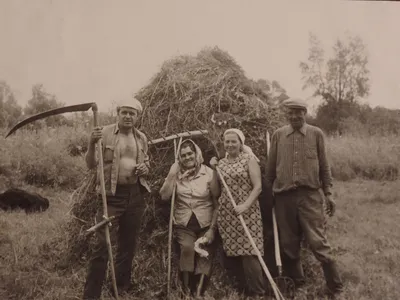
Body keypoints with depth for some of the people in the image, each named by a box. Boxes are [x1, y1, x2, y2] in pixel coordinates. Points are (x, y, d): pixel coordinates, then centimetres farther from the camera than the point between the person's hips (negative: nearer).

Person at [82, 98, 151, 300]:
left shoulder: (142, 138, 9)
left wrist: (145, 169, -4)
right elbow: (91, 165, -6)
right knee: (102, 244, -9)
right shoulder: (105, 133, -4)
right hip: (112, 195, -4)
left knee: (128, 242, 14)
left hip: (136, 194, 5)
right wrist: (92, 144, -24)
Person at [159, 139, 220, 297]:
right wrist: (172, 175, -14)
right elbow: (164, 196, -9)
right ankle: (187, 289, -11)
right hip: (183, 224, 0)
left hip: (205, 224, 0)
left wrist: (212, 228, -6)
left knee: (204, 258, -8)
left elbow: (217, 203, -1)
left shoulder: (209, 173, -4)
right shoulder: (177, 173, 3)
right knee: (187, 247, -27)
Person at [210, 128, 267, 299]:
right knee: (233, 253, 5)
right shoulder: (220, 163, 12)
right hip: (226, 214, 4)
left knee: (248, 253, -7)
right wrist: (213, 169, 4)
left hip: (247, 213, -4)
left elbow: (258, 187, -8)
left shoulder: (249, 159, -1)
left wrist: (245, 205, -19)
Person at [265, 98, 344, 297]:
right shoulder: (278, 135, 5)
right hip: (283, 196, 2)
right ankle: (297, 284, 27)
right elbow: (270, 168, 10)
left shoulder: (316, 134, 3)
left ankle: (335, 288, 11)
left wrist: (328, 193, 4)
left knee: (318, 242, -4)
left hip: (310, 195, -2)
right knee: (289, 244, 10)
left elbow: (324, 166, 7)